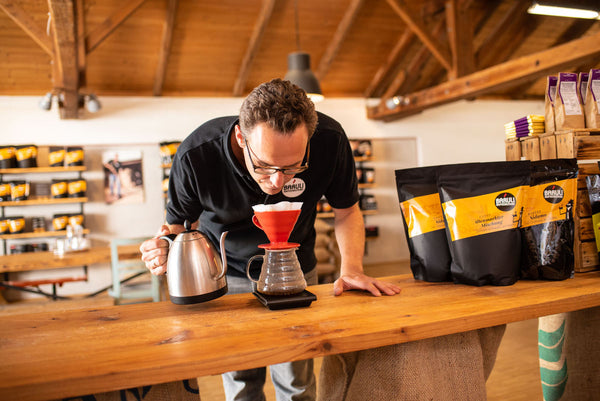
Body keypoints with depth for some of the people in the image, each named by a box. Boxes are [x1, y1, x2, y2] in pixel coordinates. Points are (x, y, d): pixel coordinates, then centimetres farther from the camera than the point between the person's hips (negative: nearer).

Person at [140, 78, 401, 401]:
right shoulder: (195, 155, -31)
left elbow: (346, 210, -9)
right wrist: (167, 249, -35)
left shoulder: (329, 140, -28)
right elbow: (179, 224, -12)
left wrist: (351, 269, -24)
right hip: (227, 274, 0)